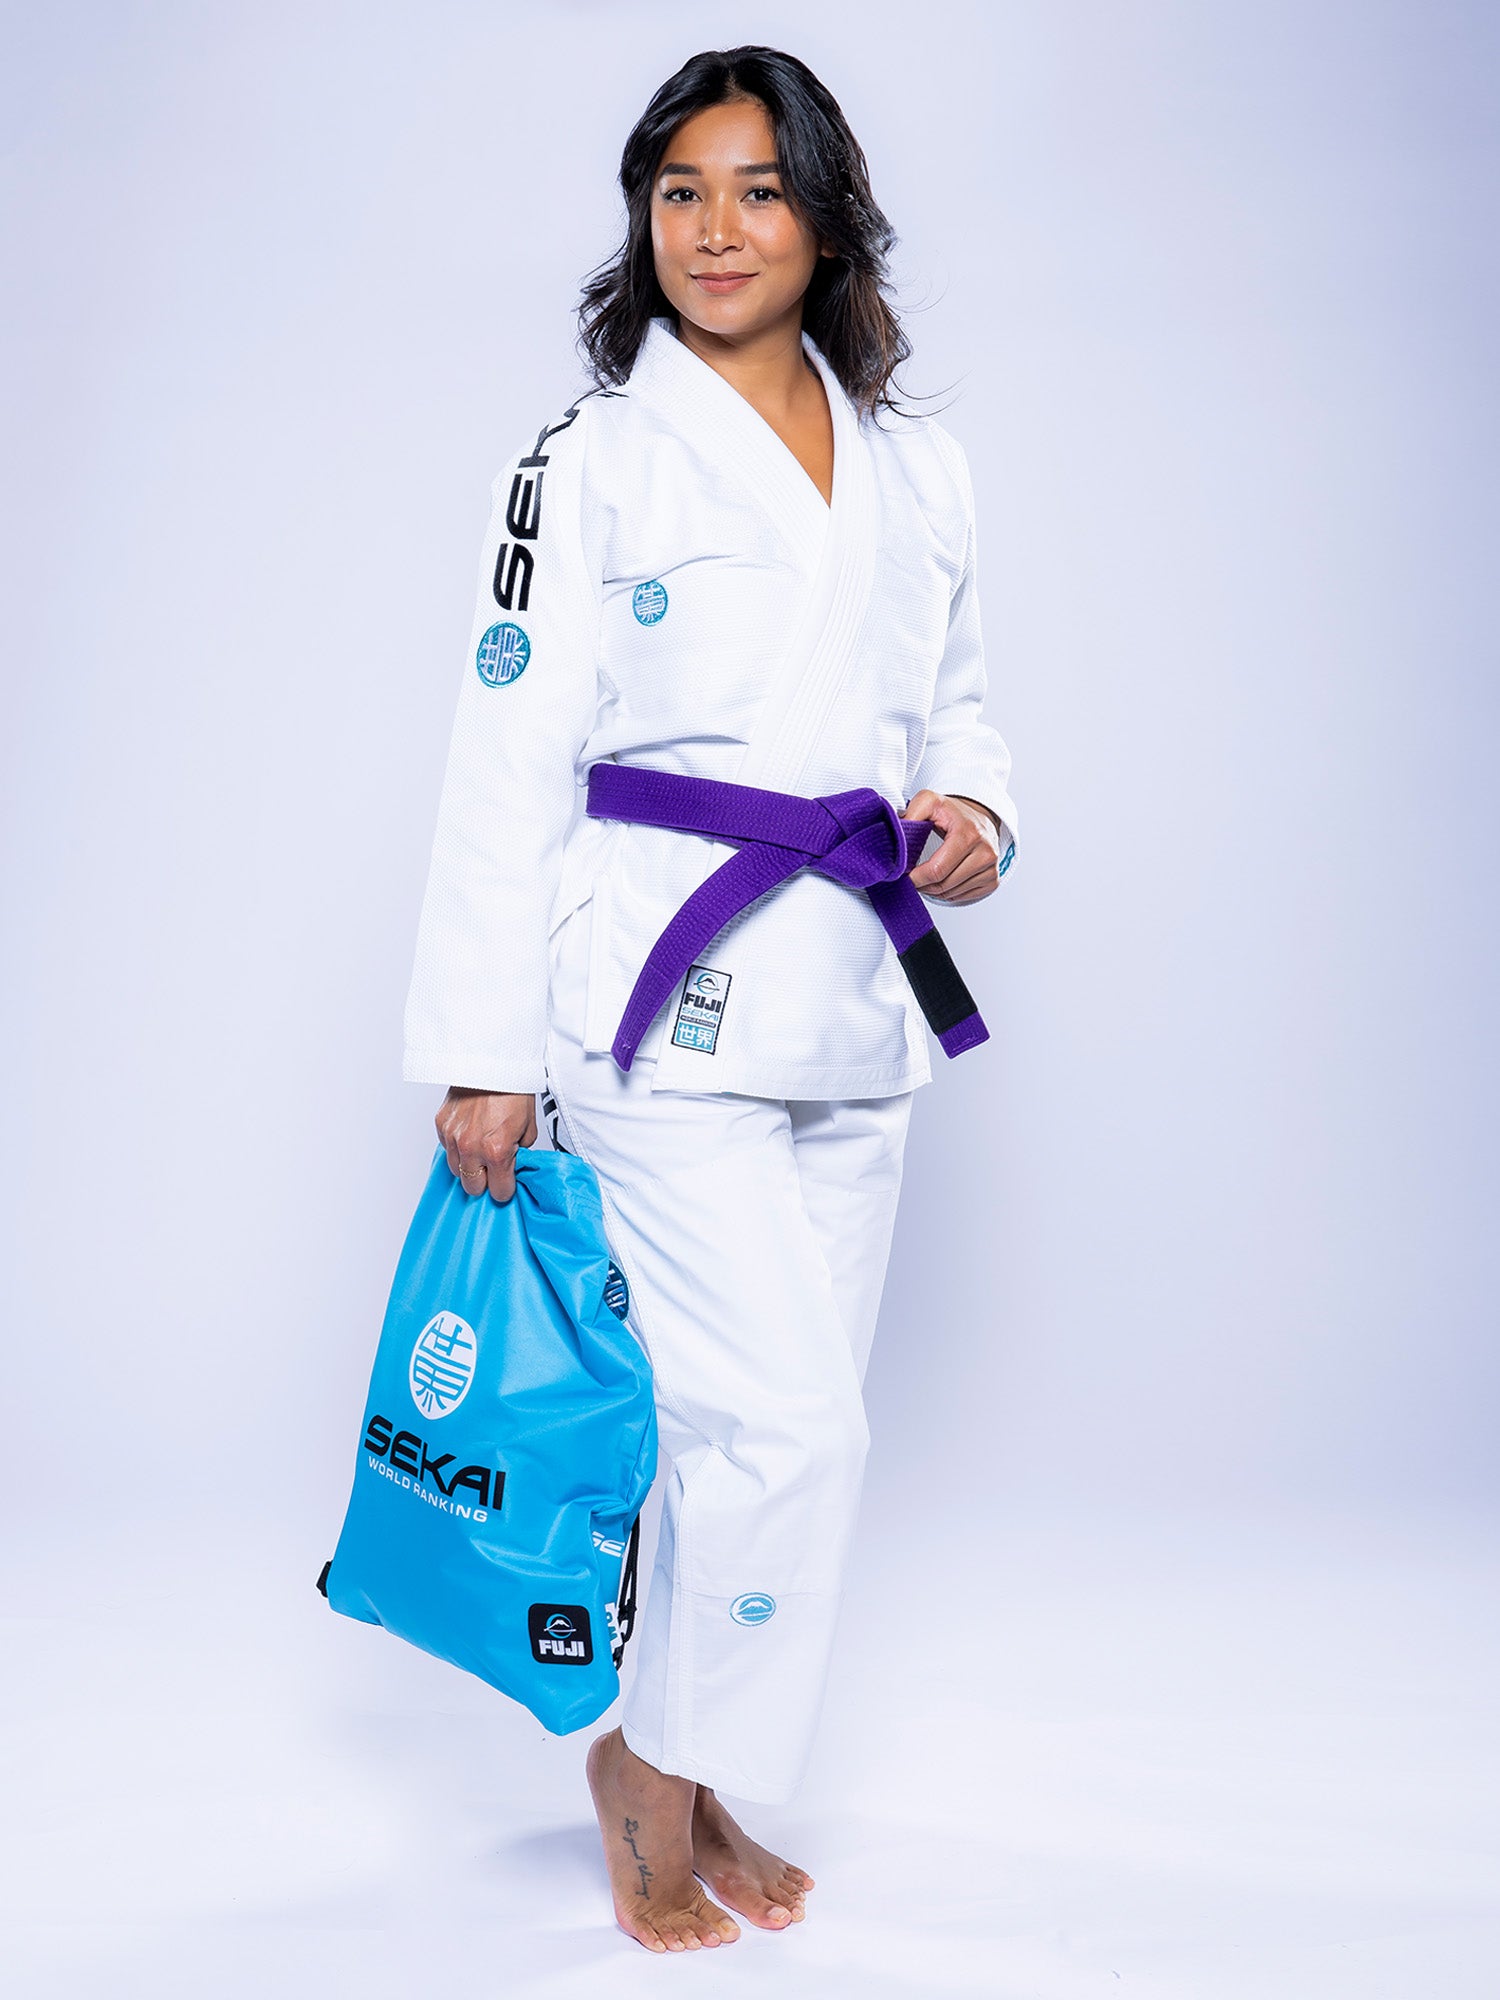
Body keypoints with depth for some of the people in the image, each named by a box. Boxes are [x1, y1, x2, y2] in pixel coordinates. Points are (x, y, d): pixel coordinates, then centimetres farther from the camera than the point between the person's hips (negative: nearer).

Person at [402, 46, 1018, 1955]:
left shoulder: (919, 470, 13)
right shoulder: (587, 462, -3)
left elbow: (950, 703, 22)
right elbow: (511, 764, -6)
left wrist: (972, 810, -2)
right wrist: (485, 1053, -9)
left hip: (852, 1006, 6)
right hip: (667, 1000, -5)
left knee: (778, 1424, 12)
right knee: (789, 1422, -11)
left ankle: (691, 1781, 32)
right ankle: (654, 1765, 15)